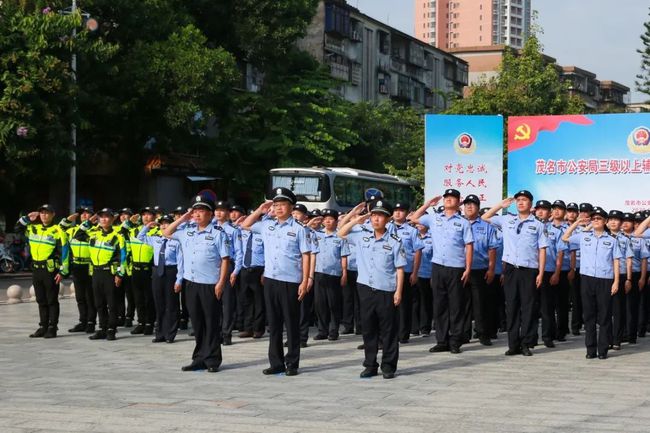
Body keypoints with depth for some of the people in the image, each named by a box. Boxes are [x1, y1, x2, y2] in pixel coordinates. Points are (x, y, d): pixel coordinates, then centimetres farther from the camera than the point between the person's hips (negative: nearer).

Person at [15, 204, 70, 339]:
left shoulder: (58, 231, -8)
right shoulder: (33, 228, 10)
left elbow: (64, 252, -10)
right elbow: (17, 229, 23)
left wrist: (62, 271, -13)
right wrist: (27, 218, 8)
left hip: (50, 269, -6)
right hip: (36, 269, 6)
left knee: (52, 301, 1)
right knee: (41, 301, 11)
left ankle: (52, 328, 5)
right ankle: (43, 327, 18)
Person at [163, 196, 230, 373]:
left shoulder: (218, 233, -7)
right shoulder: (187, 231, 10)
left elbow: (225, 259, -9)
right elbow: (166, 233, 19)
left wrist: (221, 282, -14)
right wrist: (182, 219, 8)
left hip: (210, 285, -6)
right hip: (191, 283, 6)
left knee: (211, 323, 1)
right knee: (197, 323, 11)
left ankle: (212, 360, 7)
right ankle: (199, 358, 18)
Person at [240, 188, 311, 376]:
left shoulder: (298, 229, -3)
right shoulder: (267, 225, 9)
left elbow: (306, 256, -4)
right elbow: (245, 225, 22)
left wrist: (305, 281, -10)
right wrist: (259, 210, 9)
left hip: (291, 282, -5)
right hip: (270, 280, 5)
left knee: (291, 324, 2)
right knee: (273, 323, 9)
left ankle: (292, 364, 9)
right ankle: (276, 362, 16)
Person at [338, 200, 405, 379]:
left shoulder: (394, 241, -4)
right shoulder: (363, 236, 7)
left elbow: (400, 268, -3)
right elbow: (341, 234, 17)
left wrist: (398, 291, -8)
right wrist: (355, 221, 5)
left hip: (386, 291, -4)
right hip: (366, 289, 4)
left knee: (389, 331, 3)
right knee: (368, 329, 9)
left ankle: (388, 367, 10)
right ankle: (370, 365, 17)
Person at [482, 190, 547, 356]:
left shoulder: (537, 225, 5)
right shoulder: (507, 220, 11)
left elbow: (542, 250, 3)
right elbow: (485, 217, 20)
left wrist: (540, 273, -4)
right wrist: (501, 205, 13)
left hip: (529, 270, -2)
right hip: (510, 269, 2)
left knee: (528, 307, 0)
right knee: (511, 307, 3)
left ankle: (526, 344, 5)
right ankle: (513, 344, 7)